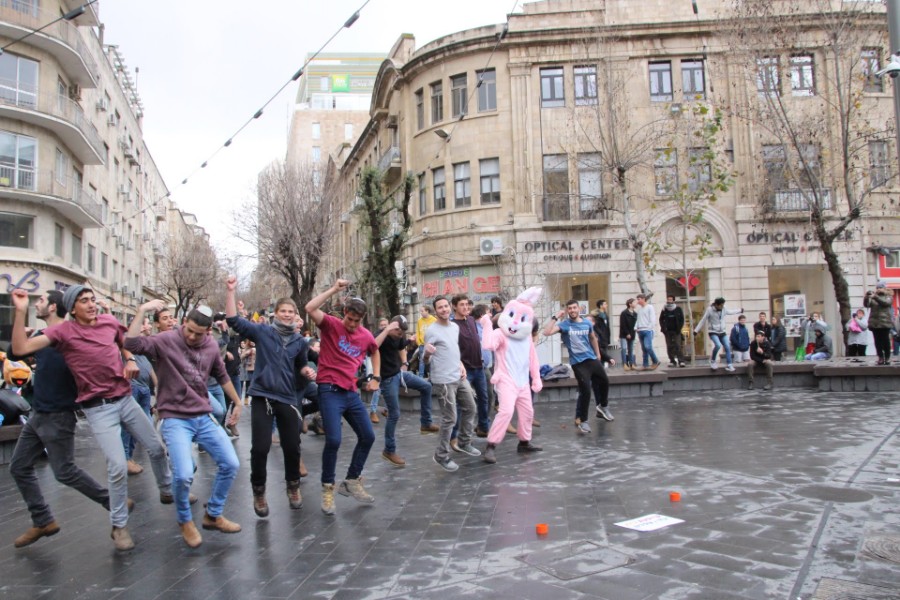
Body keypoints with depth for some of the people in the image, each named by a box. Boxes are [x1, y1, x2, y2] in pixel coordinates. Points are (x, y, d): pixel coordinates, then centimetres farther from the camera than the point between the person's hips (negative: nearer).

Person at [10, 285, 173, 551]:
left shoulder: (110, 322, 2)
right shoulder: (63, 331, -10)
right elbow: (20, 349, -19)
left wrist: (131, 361, 3)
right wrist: (20, 312, -25)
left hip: (126, 399, 5)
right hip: (98, 408, -5)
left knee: (156, 448, 15)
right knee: (118, 467, -11)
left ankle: (167, 490, 42)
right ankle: (119, 526, 9)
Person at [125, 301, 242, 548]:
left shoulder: (211, 346, 4)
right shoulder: (166, 340, -10)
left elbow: (222, 376, 19)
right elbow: (131, 344, -27)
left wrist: (237, 403, 24)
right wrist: (142, 310, -26)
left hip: (204, 418, 5)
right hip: (175, 419, -5)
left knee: (230, 464, 1)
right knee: (184, 475, -21)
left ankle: (213, 515, 23)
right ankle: (185, 521, 10)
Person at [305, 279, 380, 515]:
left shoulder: (366, 336, 7)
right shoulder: (331, 325, -6)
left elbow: (375, 352, 29)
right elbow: (310, 308, -24)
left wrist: (376, 377, 18)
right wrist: (334, 289, -22)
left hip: (352, 392, 6)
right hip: (330, 391, -6)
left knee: (368, 436, 9)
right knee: (333, 440, -16)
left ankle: (351, 482, 25)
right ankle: (327, 488, 4)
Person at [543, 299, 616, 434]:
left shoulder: (587, 323, 4)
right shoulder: (564, 324, -10)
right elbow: (547, 332, -25)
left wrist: (598, 354, 27)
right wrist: (555, 317, -22)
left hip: (592, 359, 6)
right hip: (578, 363, -6)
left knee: (604, 382, 18)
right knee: (585, 391, -11)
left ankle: (603, 406, 46)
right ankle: (581, 420, 7)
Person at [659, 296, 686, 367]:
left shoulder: (678, 309, 3)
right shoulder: (664, 310, 7)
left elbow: (682, 319, 3)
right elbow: (661, 320, 9)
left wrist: (679, 328, -8)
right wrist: (663, 328, -4)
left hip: (676, 331, -2)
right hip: (668, 331, 2)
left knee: (678, 346, -10)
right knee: (669, 347, 1)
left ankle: (681, 361, -11)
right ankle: (672, 361, 5)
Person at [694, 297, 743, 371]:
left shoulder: (724, 310, 1)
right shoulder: (710, 310, -15)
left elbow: (731, 311, 24)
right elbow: (703, 321, -9)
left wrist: (740, 310, 38)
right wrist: (696, 330, -8)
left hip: (722, 332, 6)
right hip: (713, 332, -6)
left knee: (727, 347, -4)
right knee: (718, 345, -27)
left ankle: (728, 365, 5)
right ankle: (712, 360, -3)